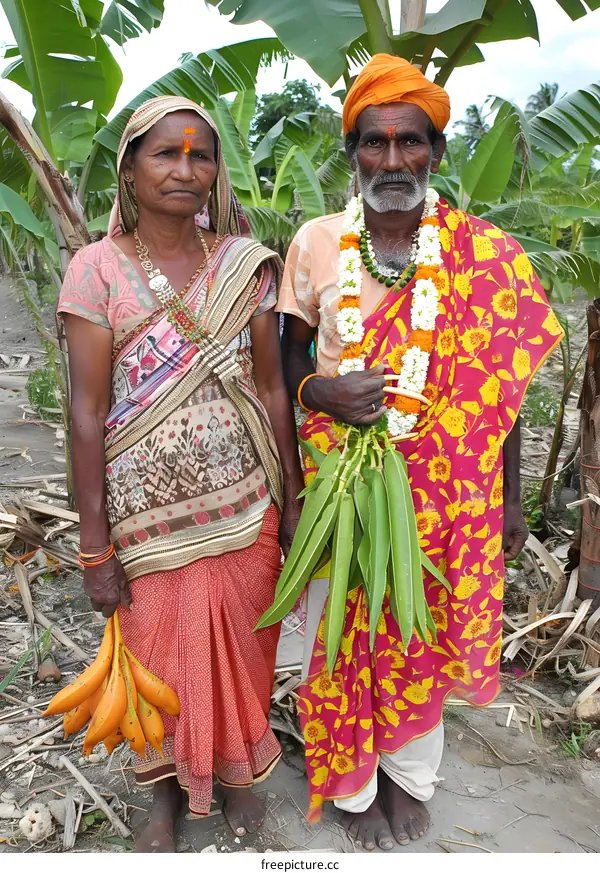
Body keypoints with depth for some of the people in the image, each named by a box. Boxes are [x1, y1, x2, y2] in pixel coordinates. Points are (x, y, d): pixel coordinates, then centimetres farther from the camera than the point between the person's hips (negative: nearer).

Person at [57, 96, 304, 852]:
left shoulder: (244, 265, 0)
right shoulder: (97, 269, -7)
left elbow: (272, 388, 2)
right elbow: (87, 412, -9)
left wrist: (292, 502, 2)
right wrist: (96, 548, -9)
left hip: (244, 505, 2)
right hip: (148, 512, -1)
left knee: (242, 647, 15)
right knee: (159, 654, 15)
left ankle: (236, 770, 45)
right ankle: (167, 788, 44)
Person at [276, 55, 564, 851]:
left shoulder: (486, 255, -5)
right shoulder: (315, 244, -3)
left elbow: (501, 386, 0)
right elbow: (288, 359, 5)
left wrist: (508, 499, 2)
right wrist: (319, 391, -17)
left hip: (441, 488, 0)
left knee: (424, 633, 16)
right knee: (342, 634, 12)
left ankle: (411, 775, 44)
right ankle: (353, 783, 40)